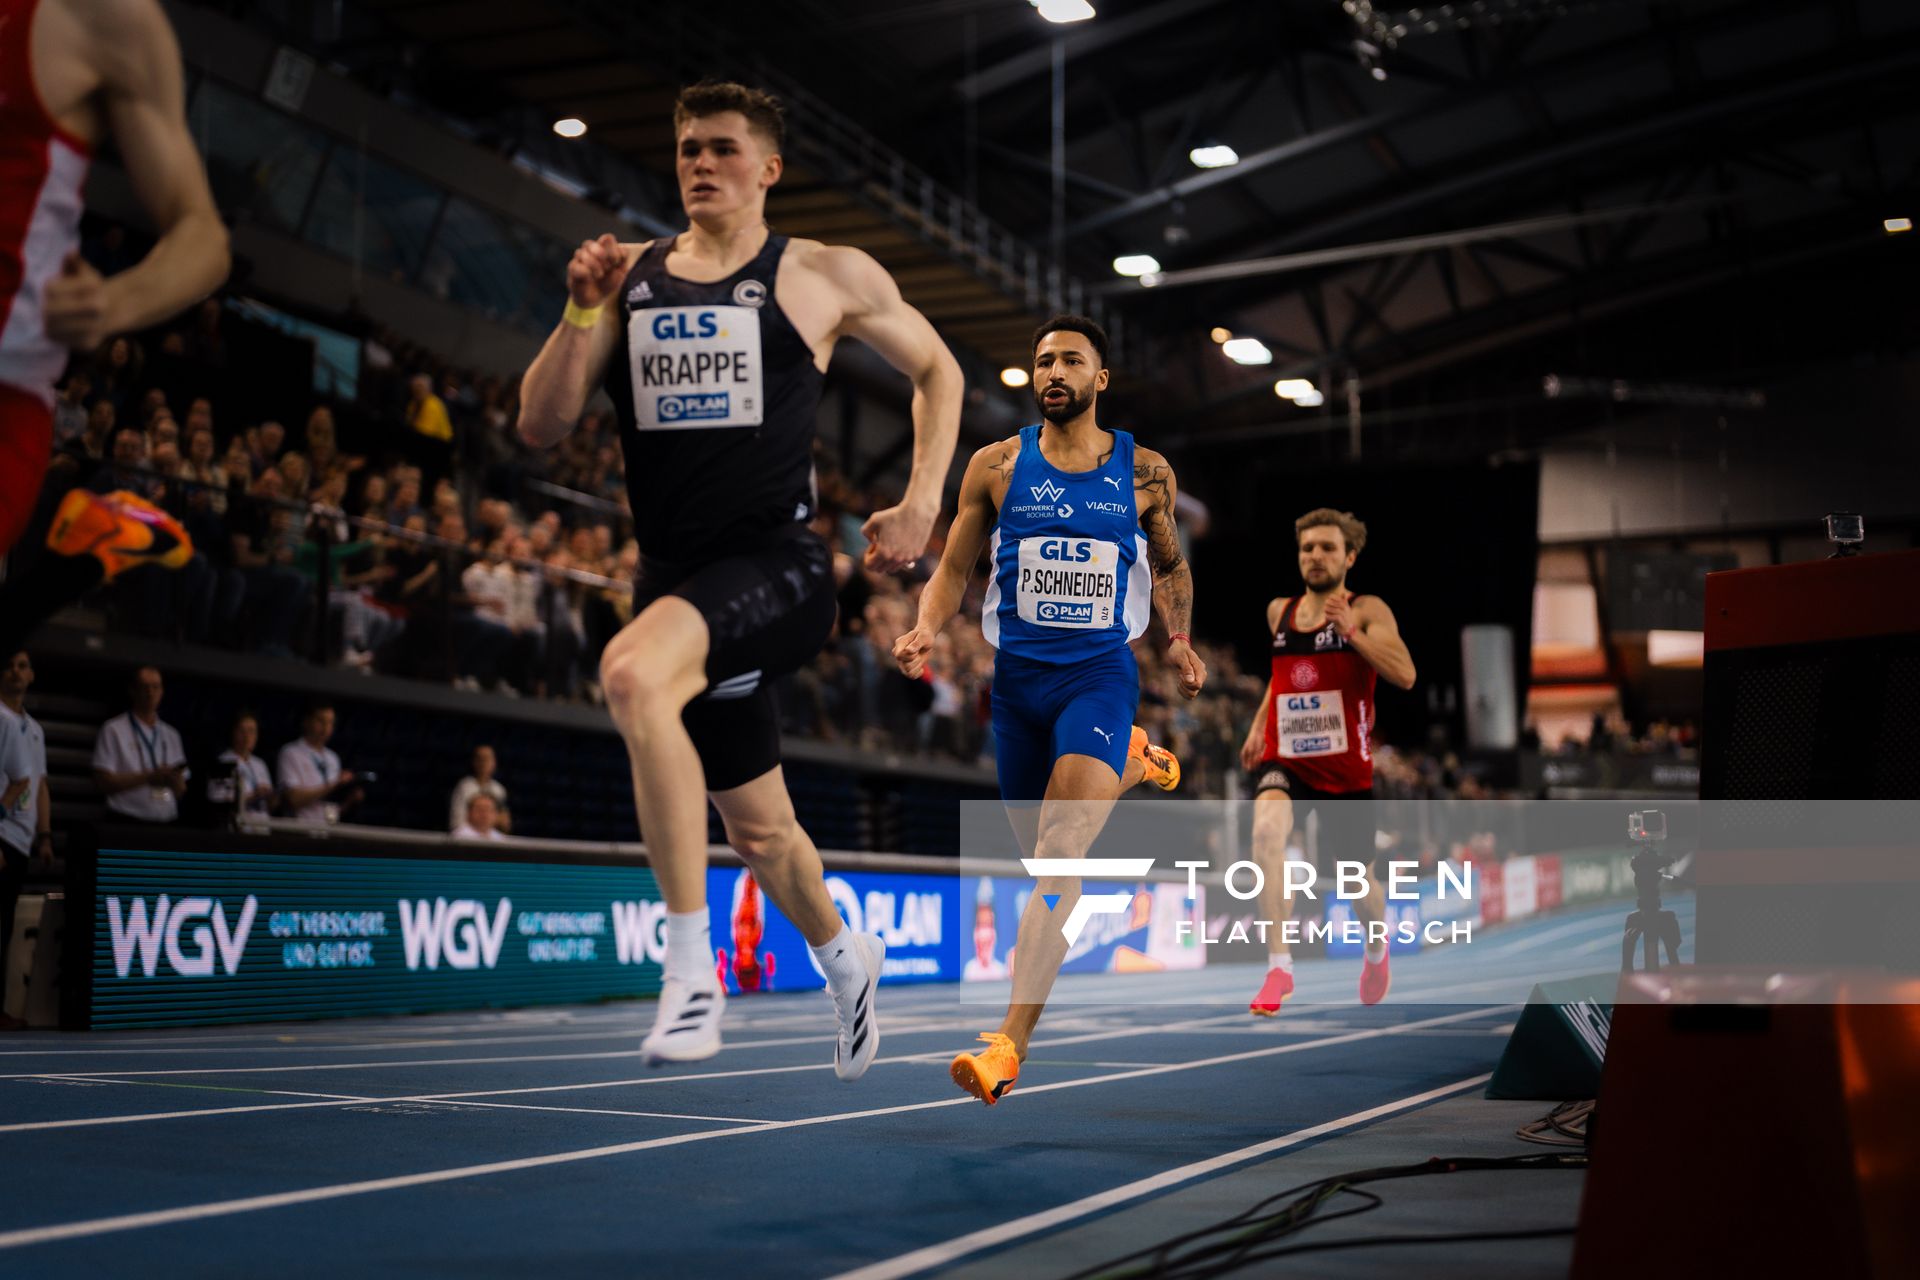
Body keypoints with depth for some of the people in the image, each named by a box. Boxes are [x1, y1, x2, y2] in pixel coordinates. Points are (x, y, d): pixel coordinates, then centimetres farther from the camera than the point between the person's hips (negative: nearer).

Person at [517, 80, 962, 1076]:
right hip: (675, 575, 5)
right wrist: (581, 314, -8)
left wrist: (921, 503, 4)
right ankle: (845, 961, 49)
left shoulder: (827, 276, 3)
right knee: (758, 828, 17)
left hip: (778, 564, -5)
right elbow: (540, 427, 7)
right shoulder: (631, 275, 11)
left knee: (632, 673, -35)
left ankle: (691, 970, -29)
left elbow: (937, 369, 16)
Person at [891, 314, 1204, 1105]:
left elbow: (1170, 567, 18)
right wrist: (926, 631, -11)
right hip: (1018, 675, 3)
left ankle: (1010, 1045, -25)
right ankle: (1125, 768, 50)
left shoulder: (1145, 472, 4)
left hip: (1101, 670, -3)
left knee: (1060, 853, -19)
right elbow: (954, 569, 8)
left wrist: (1178, 640, 2)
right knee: (1042, 851, 14)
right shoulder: (997, 466, 4)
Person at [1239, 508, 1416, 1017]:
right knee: (1267, 830, -31)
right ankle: (1279, 966, -27)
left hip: (1345, 769, -2)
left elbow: (1404, 675, -22)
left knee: (1358, 880, 13)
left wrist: (1350, 630, -29)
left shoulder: (1367, 611, -6)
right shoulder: (1279, 611, 8)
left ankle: (1377, 950, 50)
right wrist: (1258, 725, 16)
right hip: (1284, 760, 2)